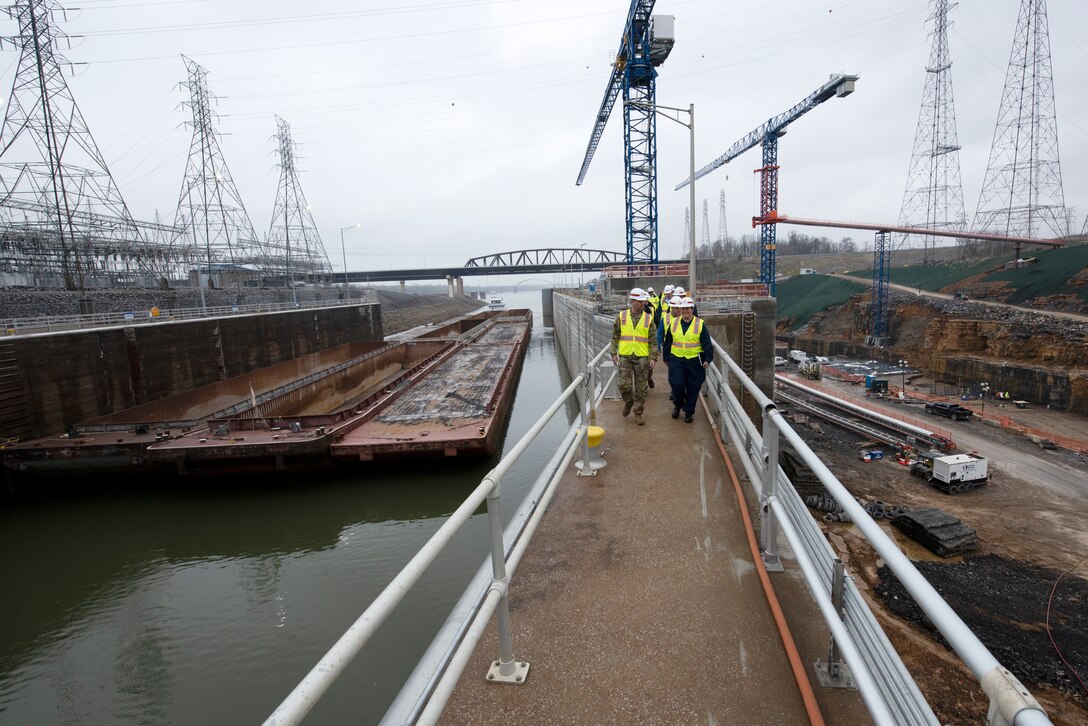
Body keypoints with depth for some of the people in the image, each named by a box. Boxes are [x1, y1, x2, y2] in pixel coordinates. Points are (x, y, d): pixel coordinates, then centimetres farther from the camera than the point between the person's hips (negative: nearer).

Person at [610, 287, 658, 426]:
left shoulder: (648, 319, 3)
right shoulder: (621, 317, 4)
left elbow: (653, 340, 3)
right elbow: (615, 337, 8)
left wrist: (653, 357, -4)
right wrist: (613, 353, 1)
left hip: (642, 357, 0)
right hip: (625, 356, 0)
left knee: (641, 387, 5)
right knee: (624, 384, -6)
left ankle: (638, 413, 17)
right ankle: (628, 401, 26)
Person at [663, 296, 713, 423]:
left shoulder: (700, 324, 0)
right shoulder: (674, 323, 7)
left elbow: (707, 344, -1)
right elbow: (668, 342, 13)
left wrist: (707, 359, -9)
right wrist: (666, 358, 14)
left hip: (694, 361, -1)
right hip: (676, 360, 1)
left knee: (693, 387, 4)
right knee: (677, 384, -5)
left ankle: (689, 411, 19)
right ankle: (677, 405, 23)